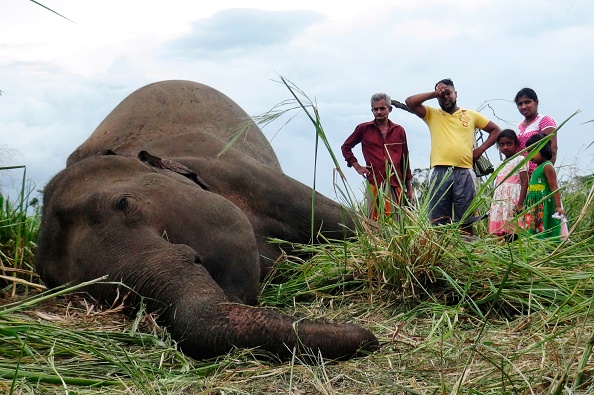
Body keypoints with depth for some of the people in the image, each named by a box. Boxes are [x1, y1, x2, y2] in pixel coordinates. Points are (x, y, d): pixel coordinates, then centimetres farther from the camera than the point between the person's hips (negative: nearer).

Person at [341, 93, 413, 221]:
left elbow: (405, 160, 16)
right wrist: (357, 166, 5)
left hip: (396, 185, 2)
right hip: (374, 185, -2)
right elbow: (346, 147, 18)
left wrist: (409, 188, 15)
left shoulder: (399, 131, 12)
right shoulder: (364, 129, 7)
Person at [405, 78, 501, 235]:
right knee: (438, 221, -2)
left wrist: (480, 149, 8)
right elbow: (410, 102, 2)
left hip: (464, 172, 0)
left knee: (465, 220, 0)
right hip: (440, 172, 0)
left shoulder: (471, 115, 16)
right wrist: (434, 93, 4)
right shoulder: (432, 115, 15)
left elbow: (496, 130, 21)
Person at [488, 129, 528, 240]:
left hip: (513, 200, -7)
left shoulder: (520, 160, 0)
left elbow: (525, 182, -8)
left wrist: (520, 203, -18)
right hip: (499, 203, 7)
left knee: (513, 230, -13)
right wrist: (493, 205, 16)